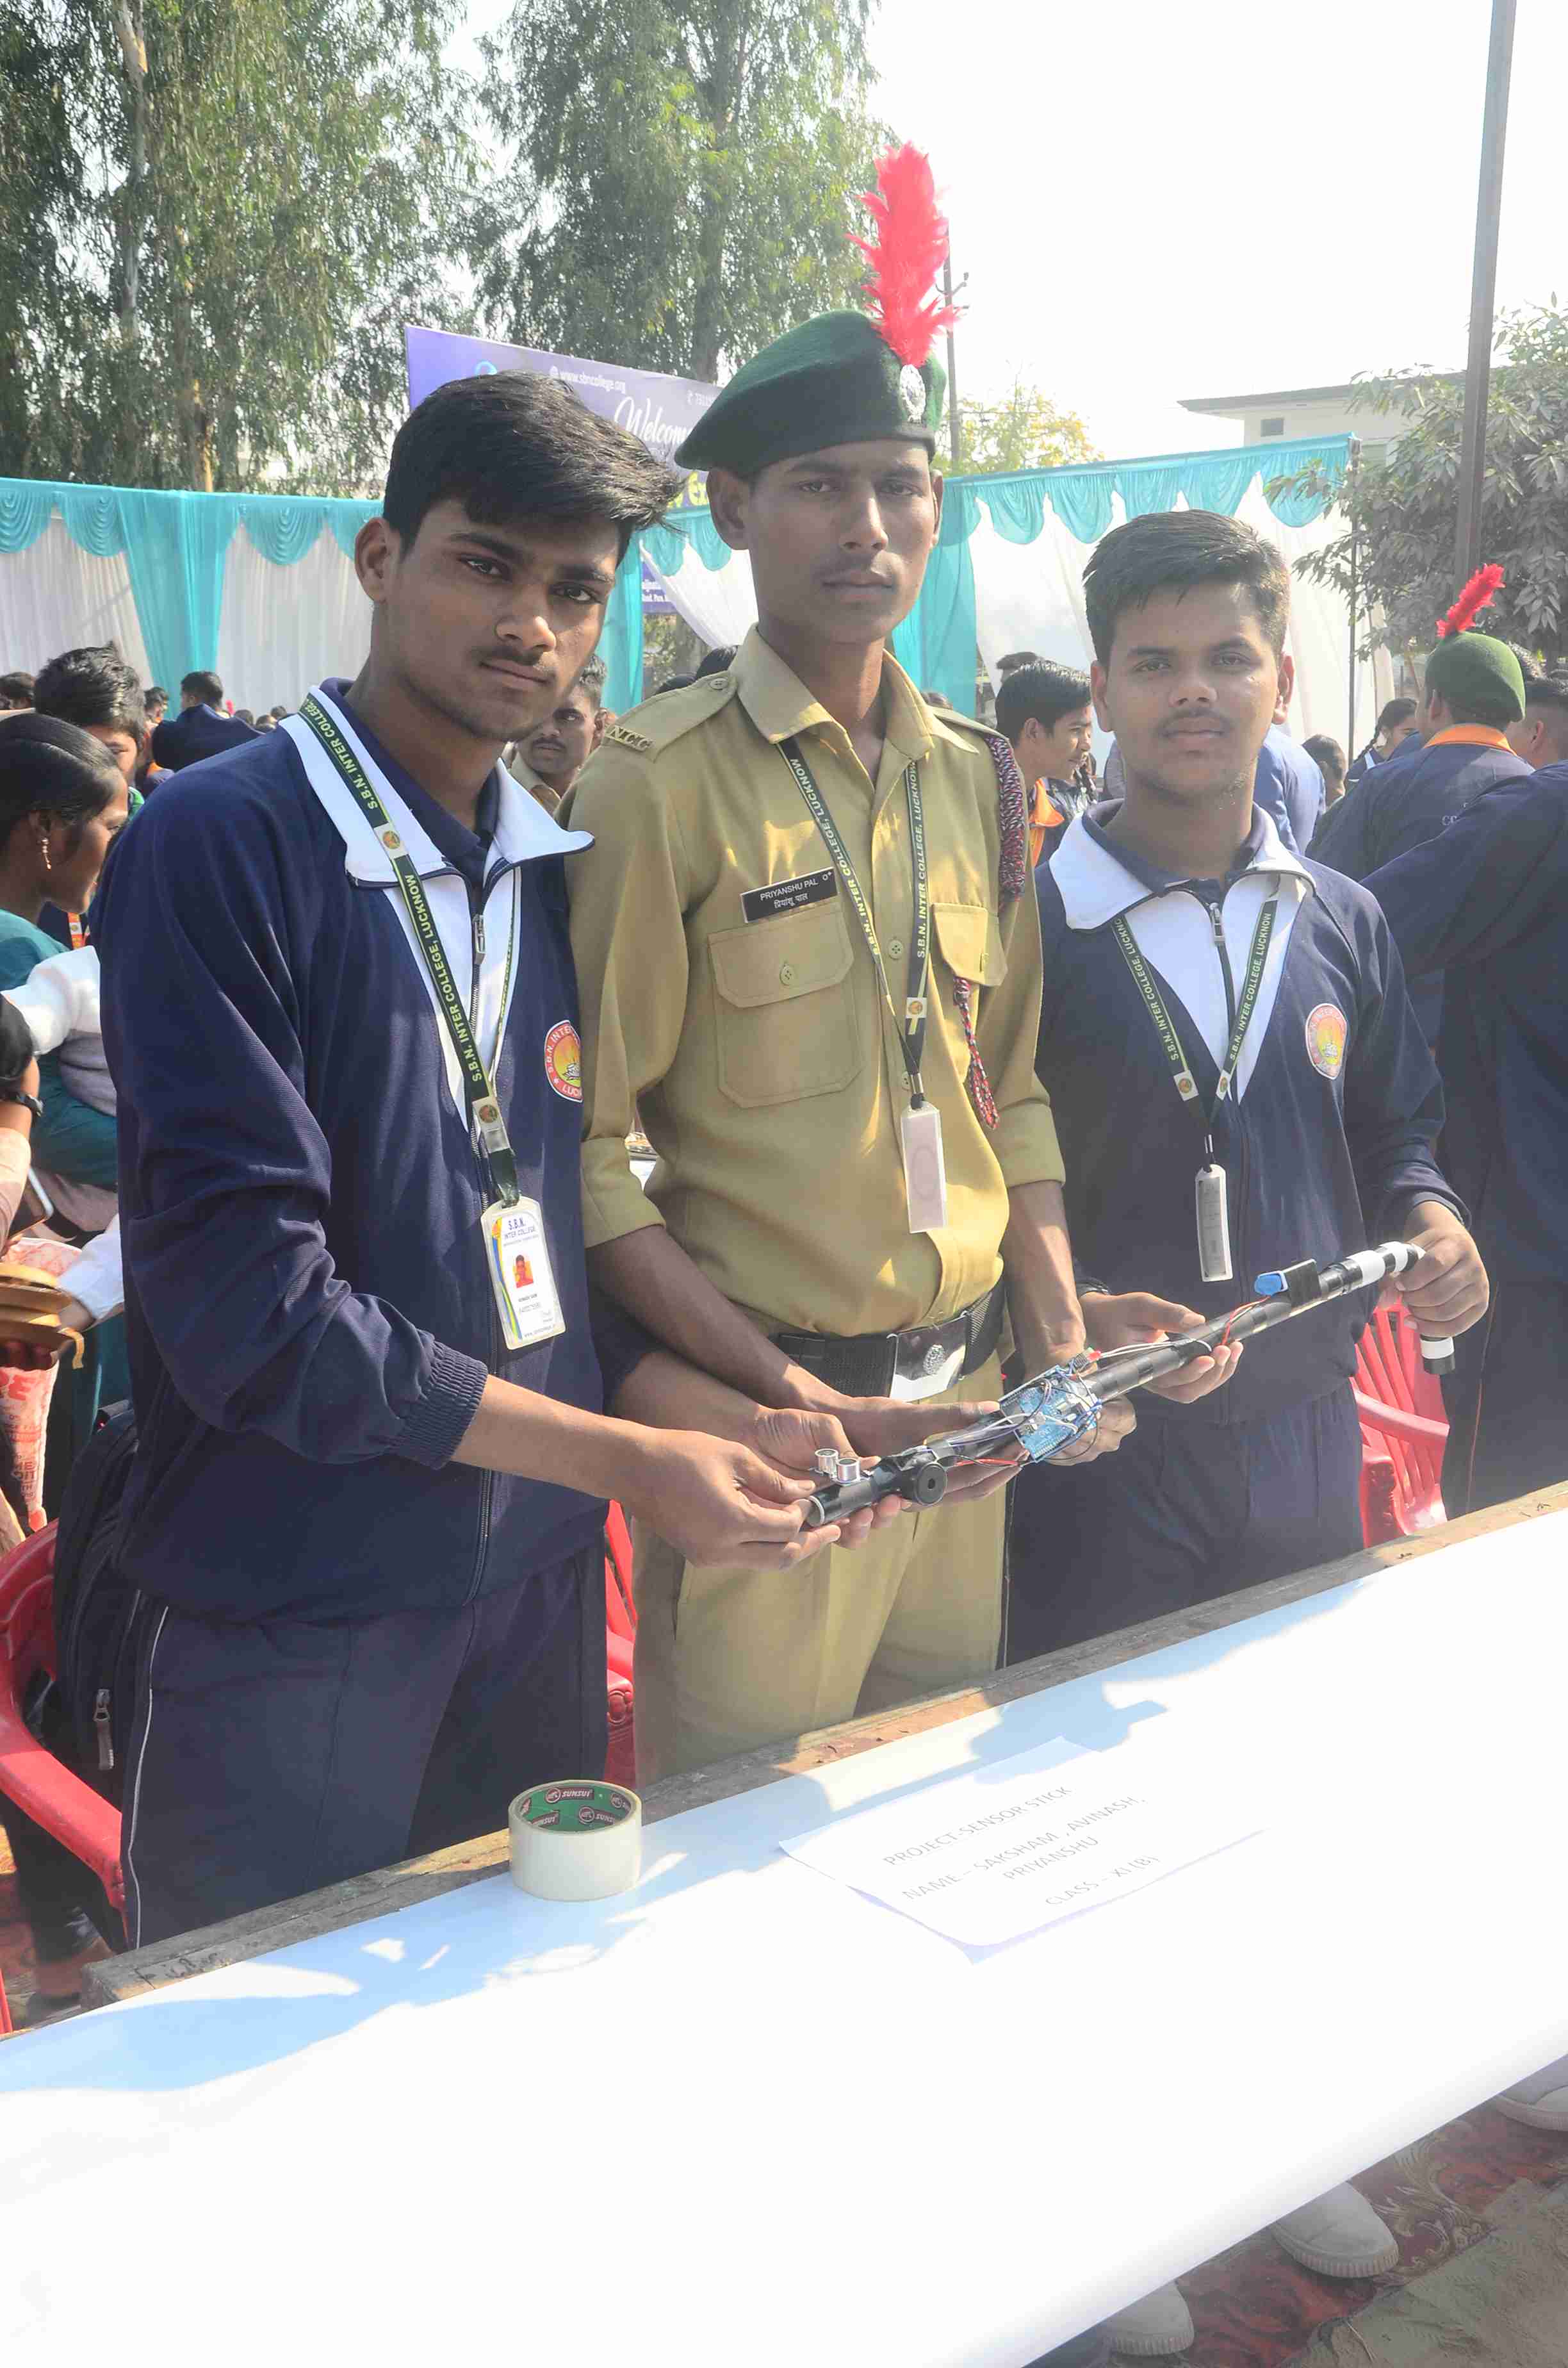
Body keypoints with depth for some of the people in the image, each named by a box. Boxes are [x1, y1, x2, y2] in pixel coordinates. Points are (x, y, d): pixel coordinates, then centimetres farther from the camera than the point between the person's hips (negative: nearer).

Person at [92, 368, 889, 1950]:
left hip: (538, 1586, 6)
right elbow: (246, 1300, -20)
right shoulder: (220, 849, -14)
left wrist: (718, 1420, -5)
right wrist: (624, 1458, -16)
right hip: (289, 1625, -6)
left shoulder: (560, 870, 8)